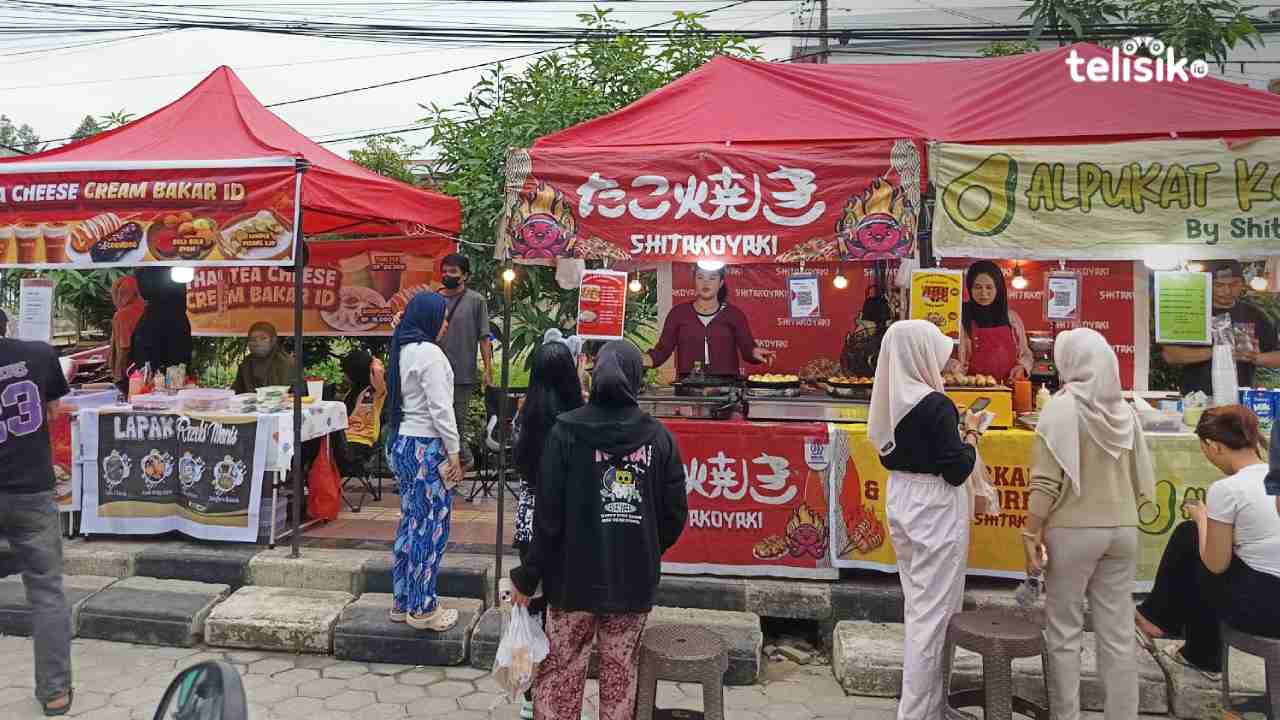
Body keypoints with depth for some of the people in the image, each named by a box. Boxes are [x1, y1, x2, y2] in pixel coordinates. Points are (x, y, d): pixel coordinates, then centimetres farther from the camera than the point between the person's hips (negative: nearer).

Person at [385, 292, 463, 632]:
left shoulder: (403, 350, 12)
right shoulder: (429, 352, -16)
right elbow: (440, 409, -18)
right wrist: (453, 453, -12)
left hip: (403, 443, 9)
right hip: (426, 447, -9)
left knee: (410, 523, 16)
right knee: (431, 527, 0)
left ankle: (403, 602, 25)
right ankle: (423, 609, 9)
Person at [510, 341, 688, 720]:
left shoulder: (567, 431, -9)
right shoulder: (659, 437, -4)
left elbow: (548, 515, -11)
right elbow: (675, 515, -1)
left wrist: (527, 576, -1)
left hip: (574, 576, -1)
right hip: (635, 579, 2)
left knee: (561, 669, 13)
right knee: (621, 671, 14)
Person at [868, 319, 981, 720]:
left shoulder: (891, 399, 3)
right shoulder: (936, 405, -20)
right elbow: (957, 471, -18)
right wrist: (971, 434, -2)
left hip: (901, 502, 8)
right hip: (934, 510, -8)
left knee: (918, 607, 19)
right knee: (933, 612, 1)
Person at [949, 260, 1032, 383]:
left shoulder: (1012, 318, 12)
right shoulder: (962, 319, 2)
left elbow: (1025, 354, 21)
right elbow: (951, 357, 1)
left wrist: (1021, 367, 1)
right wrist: (954, 369, -19)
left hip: (1009, 387, 2)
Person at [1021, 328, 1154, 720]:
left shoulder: (1062, 407, -11)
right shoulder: (1124, 410, 5)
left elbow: (1046, 482, -16)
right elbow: (1143, 481, 9)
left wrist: (1031, 533, -11)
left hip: (1073, 530, -5)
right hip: (1123, 529, 5)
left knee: (1064, 633, 6)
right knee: (1118, 634, 10)